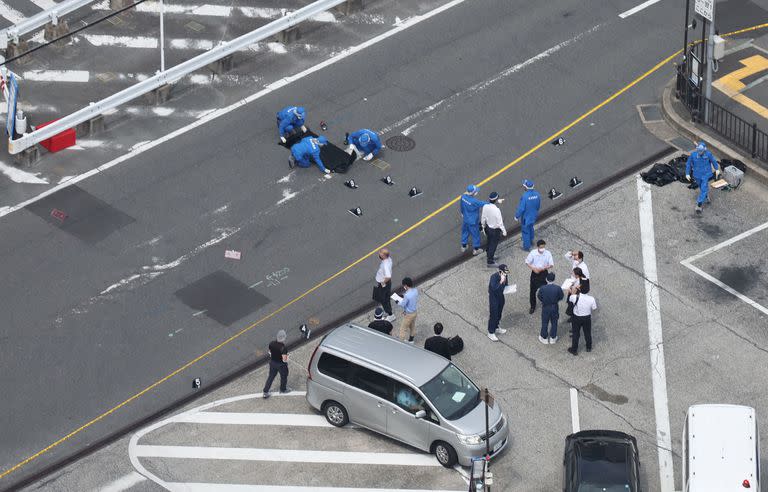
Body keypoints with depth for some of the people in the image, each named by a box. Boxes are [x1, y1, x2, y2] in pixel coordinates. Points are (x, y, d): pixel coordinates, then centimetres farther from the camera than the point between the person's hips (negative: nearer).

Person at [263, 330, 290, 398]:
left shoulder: (271, 344, -15)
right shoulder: (283, 348, -33)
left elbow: (270, 353, 1)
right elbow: (284, 359, -28)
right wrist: (287, 356, -7)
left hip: (272, 362, 5)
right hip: (281, 364, -5)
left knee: (271, 376, 22)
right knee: (284, 376, 24)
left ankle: (265, 392, 29)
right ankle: (283, 389, 48)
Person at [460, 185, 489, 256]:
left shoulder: (463, 197, -16)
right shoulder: (474, 202, -37)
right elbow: (484, 204, -28)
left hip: (465, 219, 6)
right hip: (473, 221, -6)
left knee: (465, 232, 27)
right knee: (475, 234, 17)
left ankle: (463, 246, 47)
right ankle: (476, 249, 36)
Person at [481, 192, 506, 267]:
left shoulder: (485, 207, -15)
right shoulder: (496, 210, -33)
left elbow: (483, 218, 0)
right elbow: (500, 223, -23)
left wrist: (483, 226, 18)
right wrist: (504, 231, -8)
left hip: (488, 228, 6)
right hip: (495, 230, -6)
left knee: (489, 242, 29)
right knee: (493, 245, 12)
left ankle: (489, 256, 50)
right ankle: (490, 261, 27)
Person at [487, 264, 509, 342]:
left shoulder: (505, 276, -8)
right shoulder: (494, 277, -29)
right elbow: (494, 288, -39)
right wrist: (501, 281, -43)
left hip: (501, 296, 7)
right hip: (493, 297, -7)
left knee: (499, 314, 21)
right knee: (493, 315, 1)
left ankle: (496, 328, 42)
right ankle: (491, 333, 13)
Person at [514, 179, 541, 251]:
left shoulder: (525, 196, -33)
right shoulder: (537, 194, -14)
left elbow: (521, 208, -26)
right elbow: (539, 205, 1)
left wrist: (516, 216, -10)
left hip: (526, 217, -6)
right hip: (534, 216, 6)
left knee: (525, 231, 14)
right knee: (530, 227, 31)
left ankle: (527, 246, 28)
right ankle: (531, 240, 52)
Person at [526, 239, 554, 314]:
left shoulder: (548, 254, -15)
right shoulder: (533, 253, -14)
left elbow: (551, 265, -10)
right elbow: (527, 262, -6)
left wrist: (543, 268, -27)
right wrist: (533, 268, -21)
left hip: (544, 273, -1)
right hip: (535, 273, 1)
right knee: (533, 290, 8)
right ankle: (532, 307, 25)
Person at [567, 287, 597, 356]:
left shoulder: (575, 297, -27)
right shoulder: (591, 299, -22)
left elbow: (570, 299, -3)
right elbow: (594, 309, -8)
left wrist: (574, 290, 8)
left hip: (577, 318, -2)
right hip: (587, 318, 2)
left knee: (576, 334, 17)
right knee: (587, 333, 24)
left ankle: (574, 350, 31)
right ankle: (589, 348, 44)